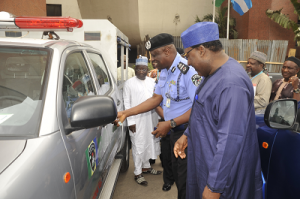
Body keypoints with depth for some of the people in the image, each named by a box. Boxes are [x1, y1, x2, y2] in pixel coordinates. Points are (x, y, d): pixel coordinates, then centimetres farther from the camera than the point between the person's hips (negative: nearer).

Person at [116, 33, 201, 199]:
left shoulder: (188, 70, -22)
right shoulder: (164, 72, 8)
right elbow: (156, 98, 10)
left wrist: (170, 123, -22)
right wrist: (126, 113, 4)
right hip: (174, 131, 8)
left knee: (185, 181, 2)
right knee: (177, 175, 20)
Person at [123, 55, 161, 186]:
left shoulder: (151, 81, 8)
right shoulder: (129, 83, -4)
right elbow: (127, 103, -5)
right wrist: (130, 121, -10)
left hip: (151, 118, 5)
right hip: (137, 120, -5)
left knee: (149, 143, 15)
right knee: (138, 146, 2)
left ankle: (146, 166, 35)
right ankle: (138, 173, 15)